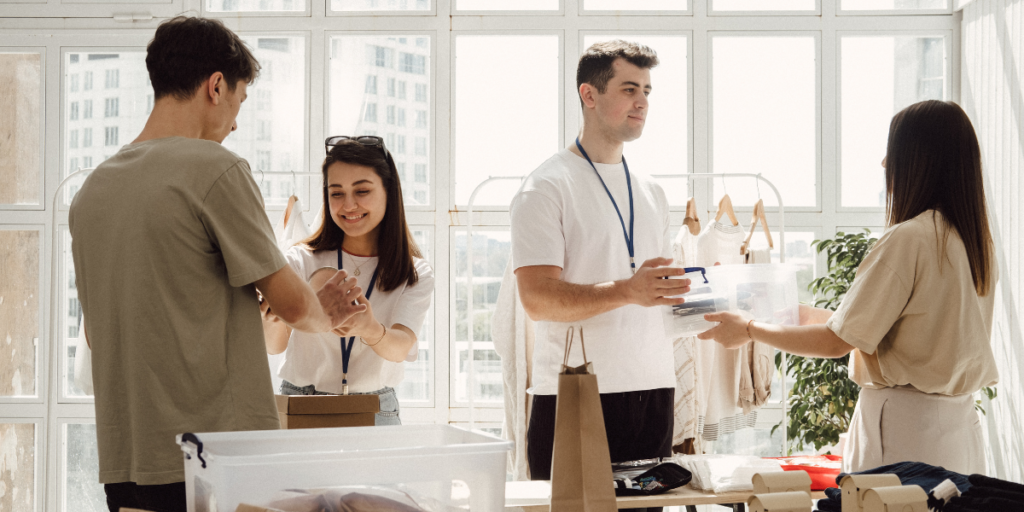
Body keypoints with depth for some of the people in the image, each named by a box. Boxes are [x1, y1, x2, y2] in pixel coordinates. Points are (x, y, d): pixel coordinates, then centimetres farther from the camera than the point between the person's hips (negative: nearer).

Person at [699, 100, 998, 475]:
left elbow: (837, 342, -13)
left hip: (904, 424, -8)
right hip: (960, 422, 8)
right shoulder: (977, 240, 9)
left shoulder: (907, 239, -16)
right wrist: (812, 315, 25)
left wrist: (749, 330, 0)